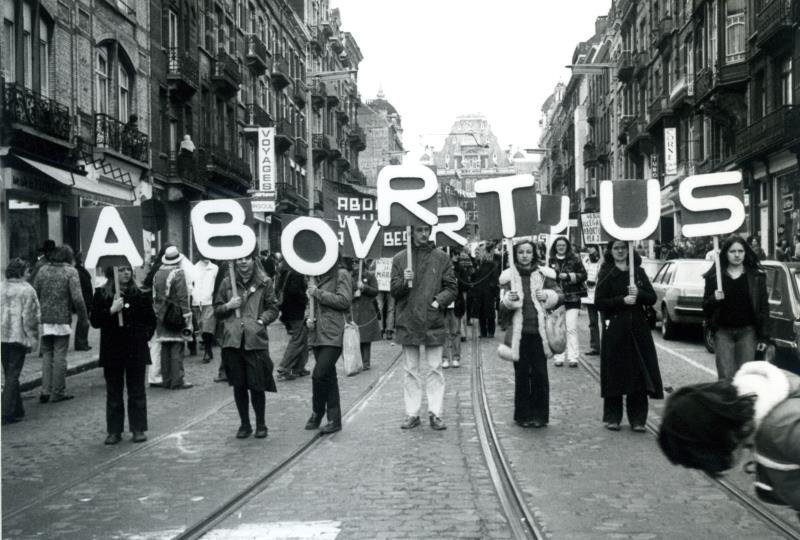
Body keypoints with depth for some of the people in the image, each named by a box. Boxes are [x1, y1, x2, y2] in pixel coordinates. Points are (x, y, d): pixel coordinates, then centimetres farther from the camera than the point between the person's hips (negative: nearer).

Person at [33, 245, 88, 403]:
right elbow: (77, 298, -13)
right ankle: (58, 392, 7)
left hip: (44, 319, 4)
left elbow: (35, 294, 9)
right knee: (60, 356, 3)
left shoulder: (43, 270, 8)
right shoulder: (70, 271, -6)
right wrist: (83, 317, -3)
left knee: (47, 354, 13)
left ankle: (45, 390, 8)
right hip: (62, 319, -4)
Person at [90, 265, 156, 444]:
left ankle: (138, 429, 13)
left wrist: (145, 336, 0)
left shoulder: (140, 293, 3)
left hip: (136, 350, 0)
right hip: (112, 350, 0)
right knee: (113, 392, 6)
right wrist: (111, 311, -18)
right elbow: (94, 321, -5)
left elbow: (151, 319, 11)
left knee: (137, 391, 5)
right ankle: (114, 431, 13)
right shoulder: (101, 294, 1)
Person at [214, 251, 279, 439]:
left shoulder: (265, 282, 4)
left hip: (256, 340, -2)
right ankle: (244, 424, 23)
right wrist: (228, 306, -6)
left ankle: (261, 424, 17)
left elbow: (273, 309, 6)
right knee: (238, 385, 9)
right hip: (232, 340, 2)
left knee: (257, 385, 0)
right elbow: (216, 309, 13)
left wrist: (261, 320, -10)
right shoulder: (227, 282, 9)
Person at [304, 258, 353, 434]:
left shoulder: (341, 274, -3)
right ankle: (334, 419, 17)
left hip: (333, 335, -7)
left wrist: (318, 293, -13)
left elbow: (344, 300, -14)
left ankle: (317, 413, 4)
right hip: (317, 334, 7)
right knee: (328, 376, 11)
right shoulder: (318, 275, 18)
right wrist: (308, 317, 4)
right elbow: (310, 302, 23)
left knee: (319, 374, -15)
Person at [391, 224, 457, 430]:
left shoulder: (441, 258, 4)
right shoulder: (400, 259, 5)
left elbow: (451, 288, 4)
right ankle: (412, 413, 13)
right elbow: (394, 291, 4)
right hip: (407, 321, 1)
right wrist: (403, 281, -16)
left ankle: (435, 413, 8)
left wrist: (438, 301, -12)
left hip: (433, 321, -1)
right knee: (411, 370, 7)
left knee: (435, 369, 2)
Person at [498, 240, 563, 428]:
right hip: (518, 332, 0)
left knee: (540, 374, -1)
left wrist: (548, 296, -14)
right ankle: (523, 415, 10)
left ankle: (540, 415, 8)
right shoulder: (509, 276, 6)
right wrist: (509, 300, -19)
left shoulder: (543, 274, 7)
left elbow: (560, 295, 6)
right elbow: (502, 307, 3)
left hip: (539, 331, 0)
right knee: (522, 374, 2)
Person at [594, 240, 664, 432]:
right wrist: (622, 300, -16)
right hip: (615, 331, -2)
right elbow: (599, 302, -5)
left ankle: (637, 419, 8)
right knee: (615, 374, 0)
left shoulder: (638, 272, 11)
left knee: (639, 374, 0)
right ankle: (612, 418, 12)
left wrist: (638, 293, -12)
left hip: (638, 330, 2)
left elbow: (652, 299, 7)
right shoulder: (606, 274, 2)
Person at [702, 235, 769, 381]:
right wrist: (714, 299, -15)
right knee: (726, 377, -7)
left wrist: (763, 336, 0)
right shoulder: (714, 276, 4)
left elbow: (764, 307, 5)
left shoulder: (756, 276, 4)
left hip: (747, 331, 0)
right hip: (723, 332, 0)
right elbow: (705, 306, 7)